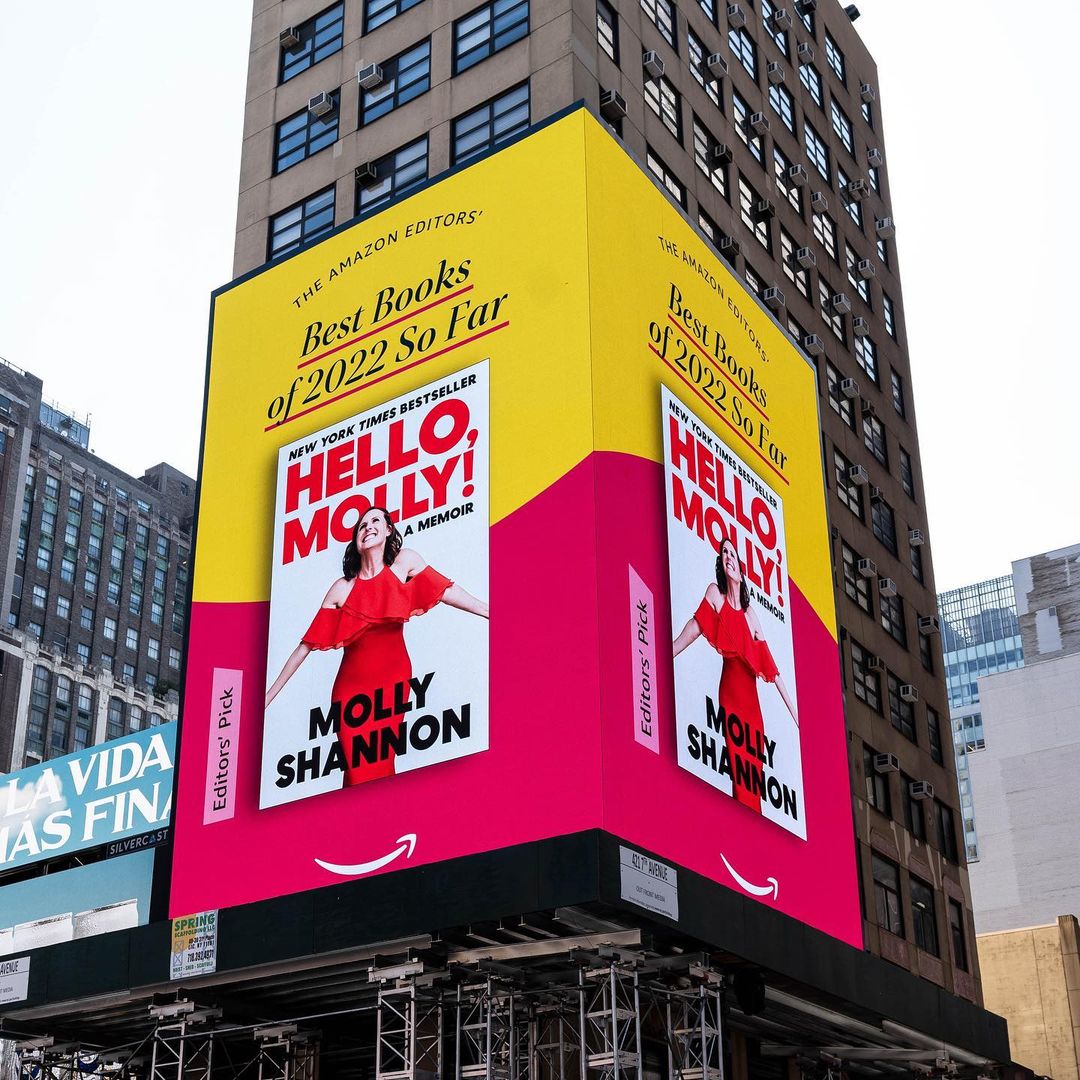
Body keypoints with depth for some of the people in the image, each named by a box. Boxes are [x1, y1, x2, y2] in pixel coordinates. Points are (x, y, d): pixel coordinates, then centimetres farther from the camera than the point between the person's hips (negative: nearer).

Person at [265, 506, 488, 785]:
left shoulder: (404, 562, -2)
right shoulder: (342, 588, -3)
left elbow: (444, 590, 0)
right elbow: (307, 644, -1)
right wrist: (270, 696, -2)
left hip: (393, 680, 0)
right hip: (352, 685, 0)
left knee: (382, 760, 3)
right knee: (357, 768, 0)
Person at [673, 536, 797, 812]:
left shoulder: (751, 614, 14)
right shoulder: (715, 594, 5)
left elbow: (772, 670, 14)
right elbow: (695, 626, -12)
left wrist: (796, 716, 12)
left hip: (752, 701, 4)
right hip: (729, 694, -4)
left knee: (754, 779, 1)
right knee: (739, 775, -10)